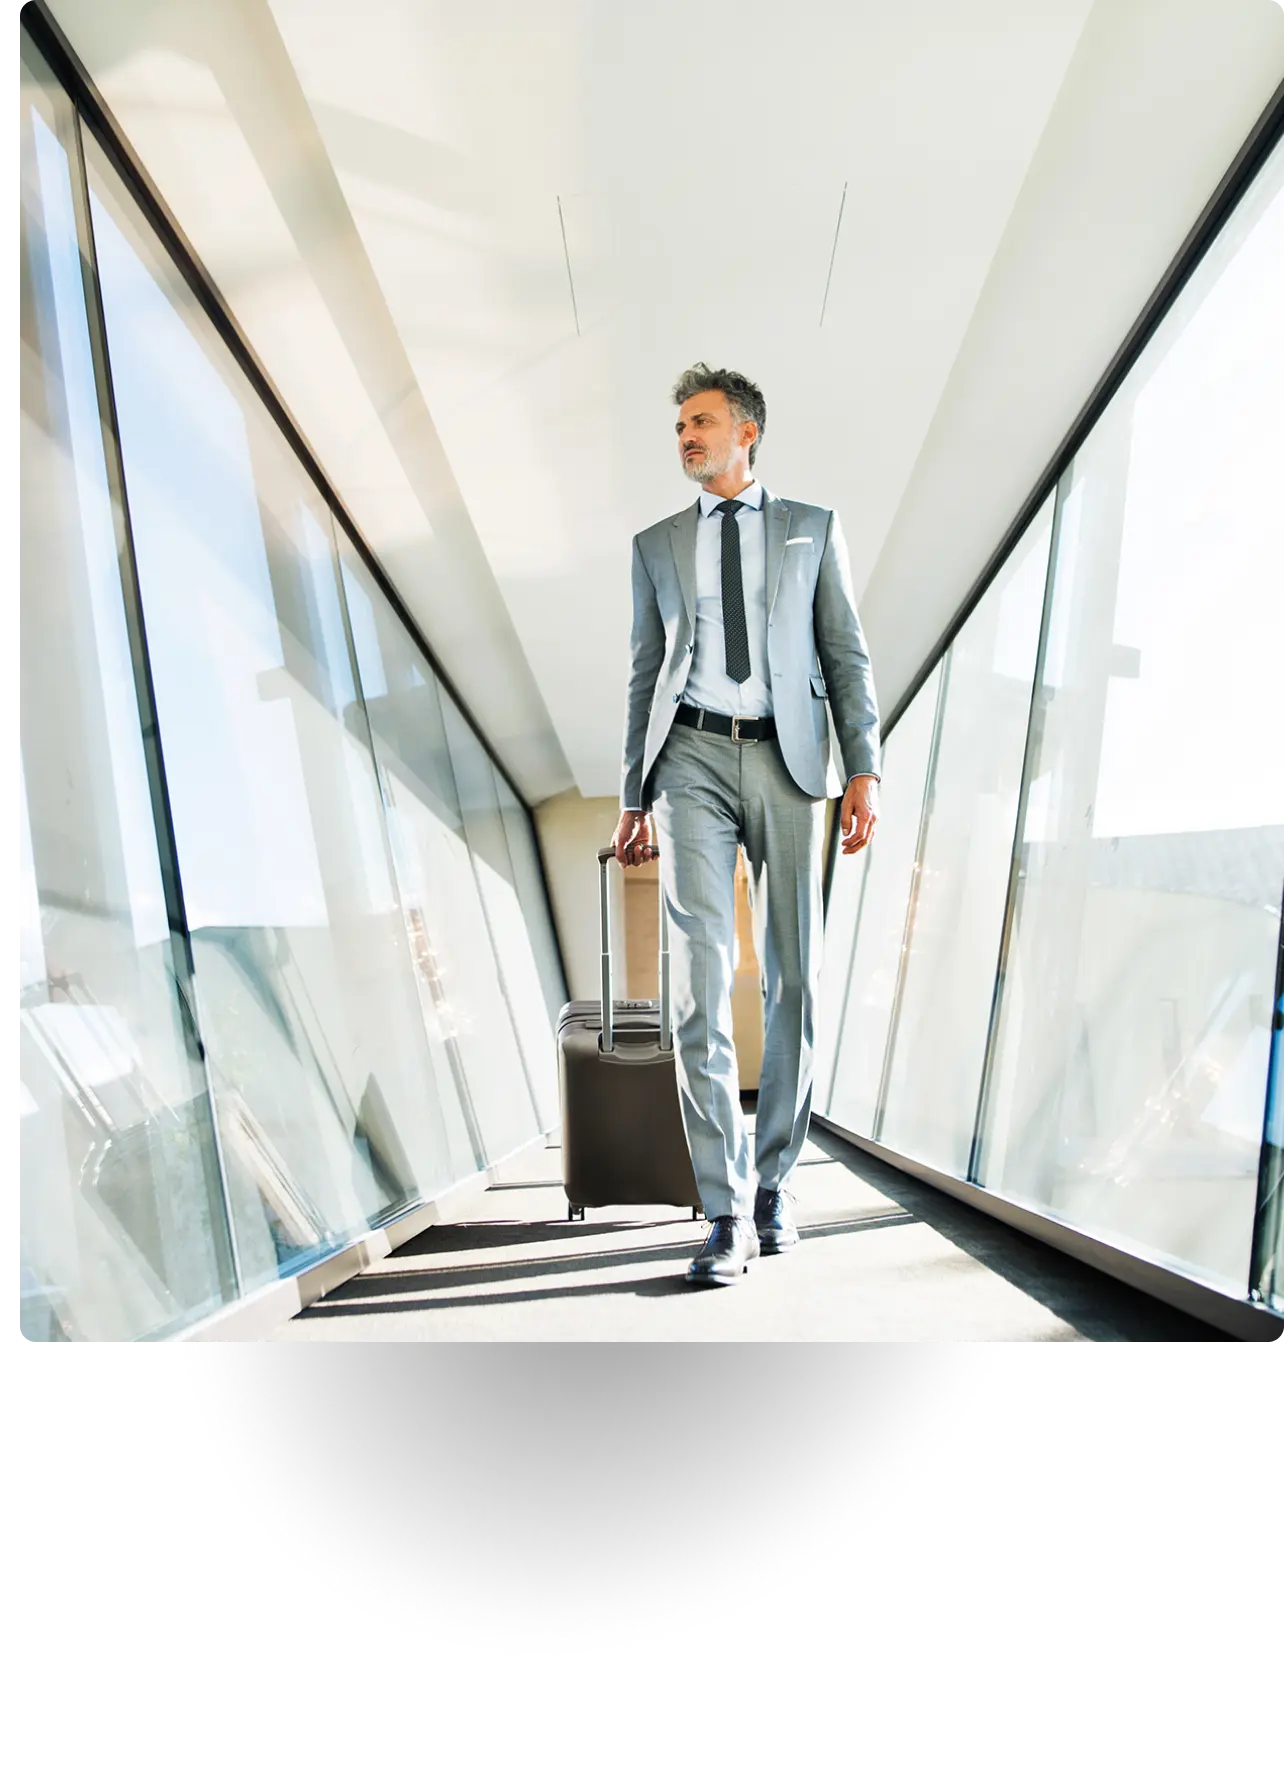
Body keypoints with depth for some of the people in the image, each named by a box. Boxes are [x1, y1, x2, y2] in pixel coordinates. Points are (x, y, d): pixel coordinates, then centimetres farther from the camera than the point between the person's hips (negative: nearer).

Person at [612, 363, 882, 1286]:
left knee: (794, 978, 2)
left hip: (786, 760, 0)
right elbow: (645, 674, 17)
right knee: (702, 977, -11)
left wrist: (865, 770, -4)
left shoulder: (813, 528, 15)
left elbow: (847, 655, 8)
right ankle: (728, 1212, -7)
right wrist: (636, 797, 9)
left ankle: (775, 1183, 17)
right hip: (694, 759, 1)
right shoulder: (657, 544, 20)